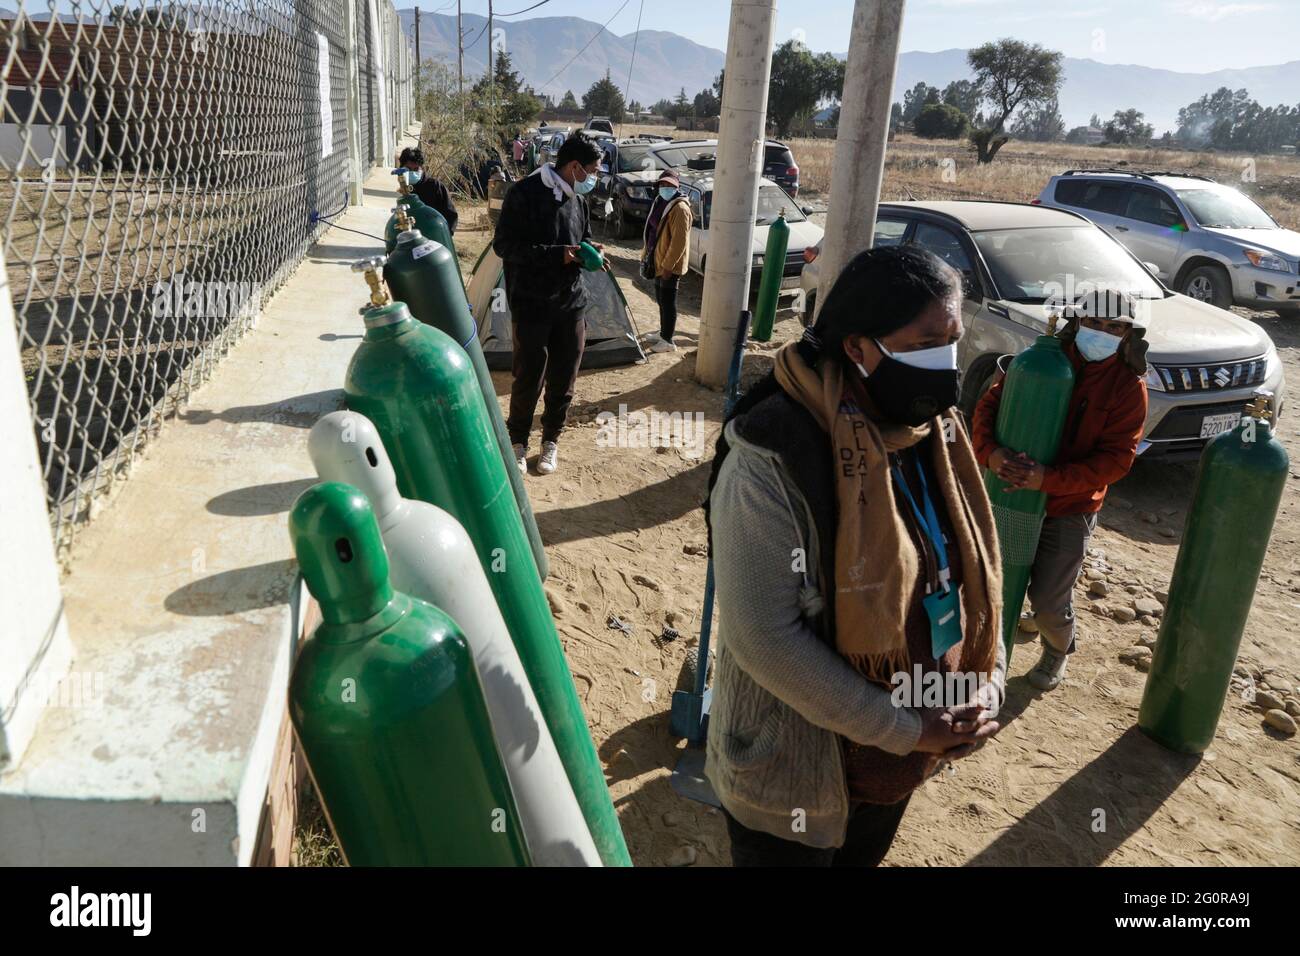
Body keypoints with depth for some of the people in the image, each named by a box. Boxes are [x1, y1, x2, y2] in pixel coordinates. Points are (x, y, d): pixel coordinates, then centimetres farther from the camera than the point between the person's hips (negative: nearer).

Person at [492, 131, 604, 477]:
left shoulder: (578, 199, 8)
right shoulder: (525, 193, -12)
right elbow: (504, 245, -16)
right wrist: (557, 254, -21)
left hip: (571, 304, 6)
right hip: (531, 305, -5)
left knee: (563, 379, 9)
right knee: (529, 377, 1)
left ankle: (551, 441, 26)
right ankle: (517, 441, 21)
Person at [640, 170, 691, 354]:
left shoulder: (680, 208, -19)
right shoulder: (660, 202, 11)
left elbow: (679, 241, -23)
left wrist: (668, 265, -23)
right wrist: (646, 252, 19)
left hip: (670, 265, -9)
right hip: (659, 261, 9)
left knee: (668, 302, -3)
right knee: (661, 299, 18)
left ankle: (668, 341, 5)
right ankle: (663, 334, 31)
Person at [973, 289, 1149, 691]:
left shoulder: (1129, 386, -10)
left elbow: (1116, 459, -15)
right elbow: (990, 403, -3)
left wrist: (1048, 478, -28)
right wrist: (990, 452, -24)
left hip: (1070, 510, -2)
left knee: (1049, 603, 1)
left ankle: (1058, 651, 36)